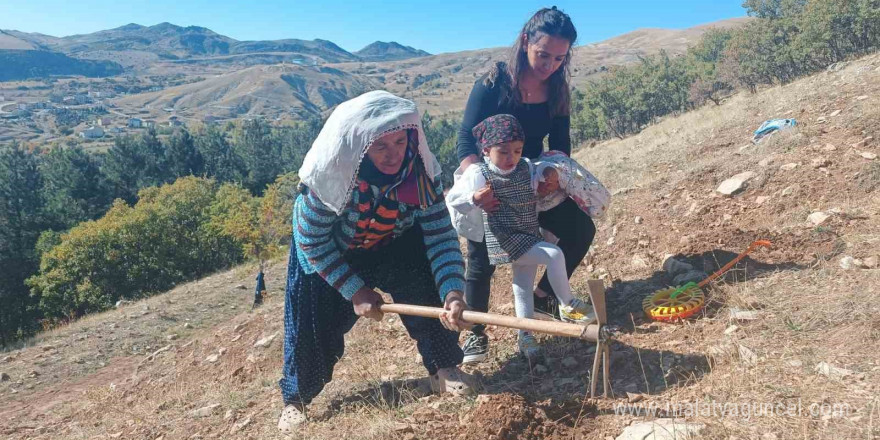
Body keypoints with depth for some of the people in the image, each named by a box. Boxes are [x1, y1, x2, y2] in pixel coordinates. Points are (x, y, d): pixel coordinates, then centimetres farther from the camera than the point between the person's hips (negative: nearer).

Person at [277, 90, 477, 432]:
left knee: (429, 286, -19)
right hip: (326, 254, -2)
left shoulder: (421, 170, -30)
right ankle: (296, 398, 32)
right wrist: (355, 290, -25)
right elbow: (311, 241, -26)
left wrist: (453, 291, -44)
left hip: (392, 245, 2)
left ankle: (443, 368, 5)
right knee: (314, 327, 3)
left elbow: (441, 236, -28)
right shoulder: (329, 174, -37)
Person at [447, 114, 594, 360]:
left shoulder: (526, 167, 3)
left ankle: (525, 337, 27)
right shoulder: (478, 174, -13)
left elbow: (535, 188, 20)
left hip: (529, 240, 7)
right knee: (554, 255, -21)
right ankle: (568, 306, -4)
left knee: (523, 288, 15)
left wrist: (549, 176, -2)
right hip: (506, 242, -7)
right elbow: (452, 201, -12)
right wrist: (475, 199, -30)